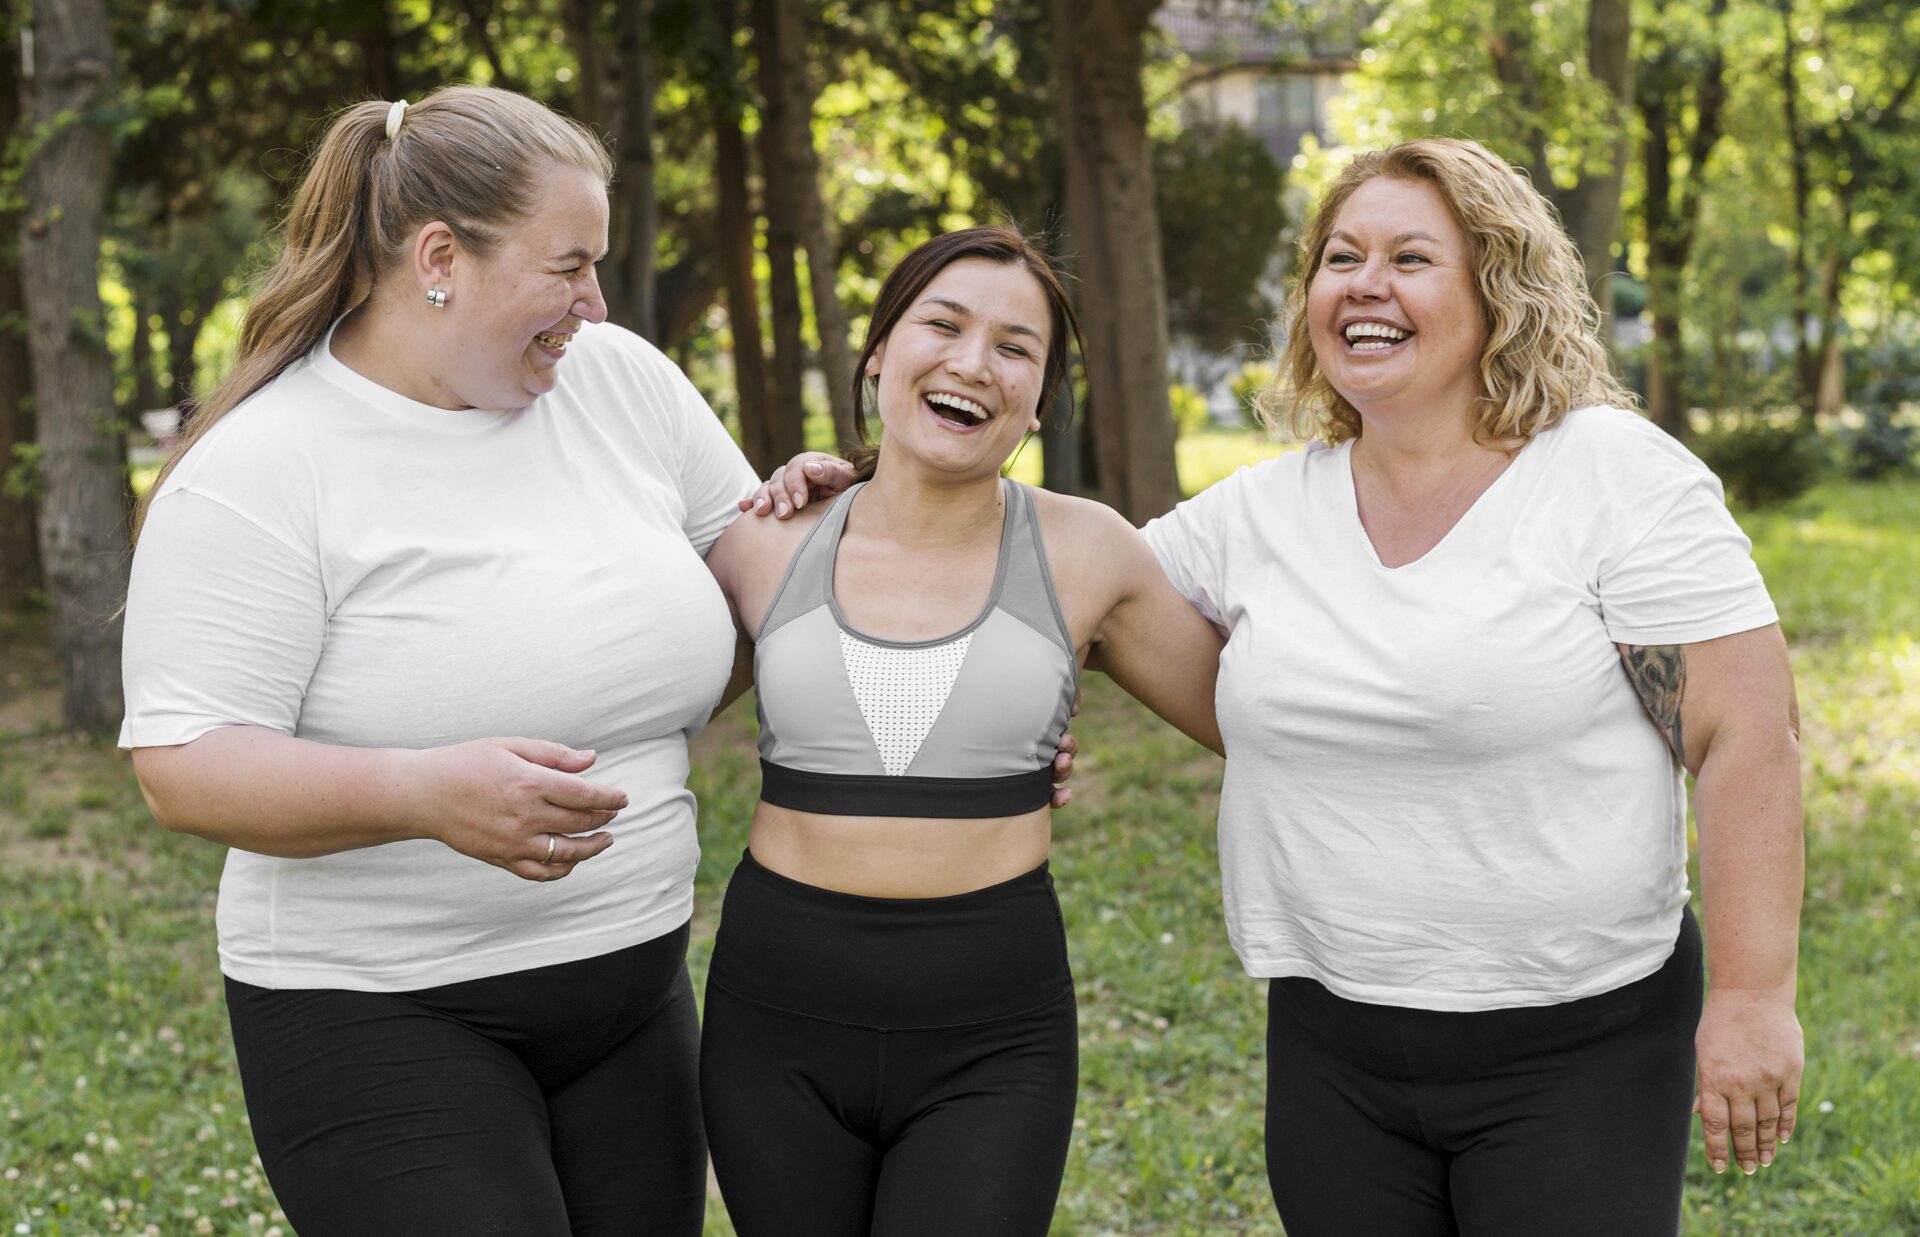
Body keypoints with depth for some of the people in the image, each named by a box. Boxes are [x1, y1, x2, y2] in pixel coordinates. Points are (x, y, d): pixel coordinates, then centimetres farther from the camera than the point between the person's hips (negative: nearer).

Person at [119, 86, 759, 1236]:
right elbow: (186, 763, -19)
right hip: (381, 1013, -6)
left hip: (635, 987, 6)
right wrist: (424, 793, -34)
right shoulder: (261, 471, -14)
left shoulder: (623, 378, 3)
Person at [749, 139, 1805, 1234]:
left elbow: (1747, 739, -10)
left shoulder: (1616, 477, -7)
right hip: (1334, 1044, 4)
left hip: (1580, 1048, -4)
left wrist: (1754, 997, -15)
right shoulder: (1261, 515, 6)